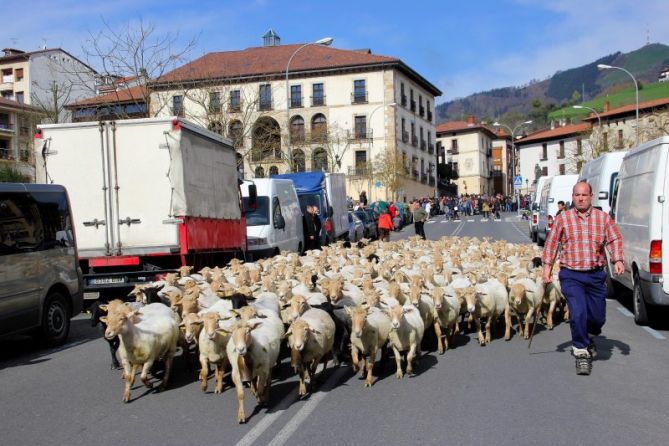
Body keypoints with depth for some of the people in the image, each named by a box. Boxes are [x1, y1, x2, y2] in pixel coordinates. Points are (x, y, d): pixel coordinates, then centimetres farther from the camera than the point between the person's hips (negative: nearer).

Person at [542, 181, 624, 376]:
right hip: (571, 275, -2)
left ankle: (589, 337, 44)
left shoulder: (603, 218, 5)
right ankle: (581, 353, 3)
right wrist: (547, 267, -1)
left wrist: (617, 260, -14)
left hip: (596, 275, 2)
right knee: (578, 314, -12)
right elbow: (551, 243, 4)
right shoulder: (563, 218, 1)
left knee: (598, 316, 11)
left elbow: (615, 239, 2)